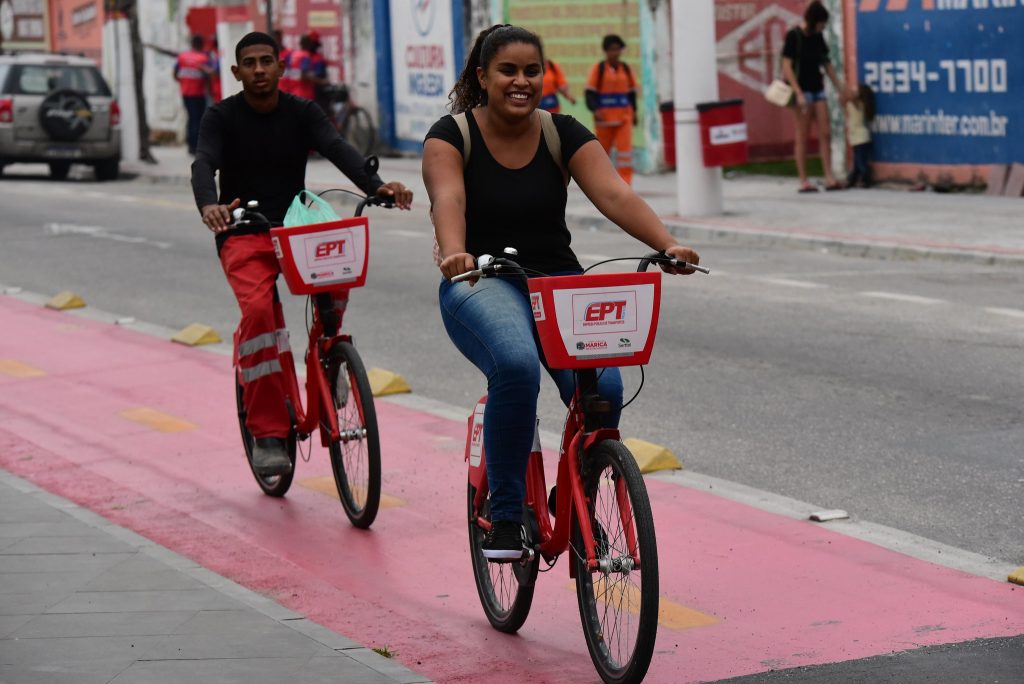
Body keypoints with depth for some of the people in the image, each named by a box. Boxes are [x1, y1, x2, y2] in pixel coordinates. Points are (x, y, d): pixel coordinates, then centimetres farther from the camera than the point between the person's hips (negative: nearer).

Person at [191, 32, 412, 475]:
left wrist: (376, 186, -34)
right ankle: (268, 434, -25)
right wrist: (209, 206, -43)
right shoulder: (222, 117, -2)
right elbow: (204, 165, -19)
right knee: (258, 309, -29)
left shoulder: (302, 113, 3)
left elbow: (337, 149, -14)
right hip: (243, 237, -2)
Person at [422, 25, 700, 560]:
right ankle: (506, 516, -22)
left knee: (602, 387, -23)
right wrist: (453, 252, -46)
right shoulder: (452, 135, -4)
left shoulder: (564, 134, 2)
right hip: (482, 286, -3)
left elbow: (613, 194, -13)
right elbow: (448, 199, -24)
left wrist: (668, 244, -31)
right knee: (517, 365, -36)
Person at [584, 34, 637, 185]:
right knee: (603, 149, 9)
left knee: (625, 147, -12)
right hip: (604, 116, -2)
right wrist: (595, 109, -19)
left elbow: (632, 91, 17)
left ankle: (625, 181, -11)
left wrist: (634, 111, 14)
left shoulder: (625, 68, 9)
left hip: (624, 116, 2)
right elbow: (590, 92, -6)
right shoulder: (598, 69, -2)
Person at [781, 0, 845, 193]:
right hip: (801, 90, -6)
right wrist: (798, 94, -20)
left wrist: (840, 90, 14)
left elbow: (827, 64, 15)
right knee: (803, 136, -3)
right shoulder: (793, 36, -10)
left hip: (817, 89, 6)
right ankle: (803, 181, 2)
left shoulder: (818, 38, 8)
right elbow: (787, 67, -13)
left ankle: (829, 178, 0)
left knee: (825, 133, 0)